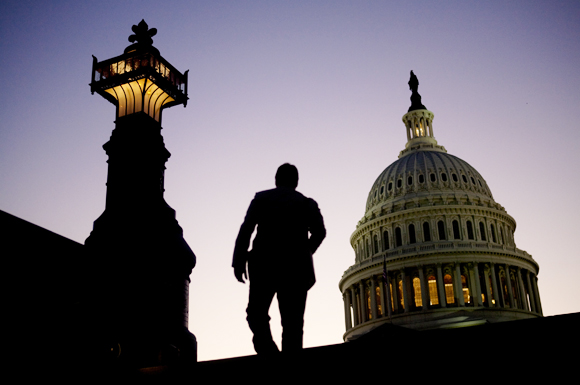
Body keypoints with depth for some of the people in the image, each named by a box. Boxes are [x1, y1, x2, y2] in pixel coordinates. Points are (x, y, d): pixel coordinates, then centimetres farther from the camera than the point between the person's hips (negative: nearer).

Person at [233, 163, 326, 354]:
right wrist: (304, 254, 13)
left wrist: (239, 261, -3)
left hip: (264, 263, -1)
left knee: (257, 312, 5)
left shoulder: (262, 198, 12)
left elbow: (246, 229, 1)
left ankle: (267, 349, -19)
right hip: (296, 267, 1)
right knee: (293, 320, 3)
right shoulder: (308, 203, 14)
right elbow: (319, 231, -1)